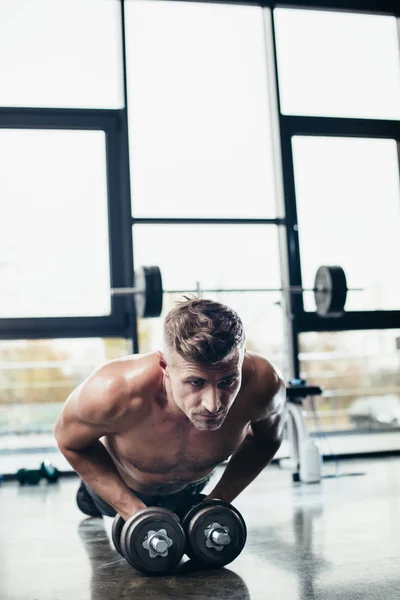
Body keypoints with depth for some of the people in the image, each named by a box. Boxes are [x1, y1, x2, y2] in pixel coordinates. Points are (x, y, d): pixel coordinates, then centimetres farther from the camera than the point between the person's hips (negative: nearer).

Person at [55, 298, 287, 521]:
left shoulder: (262, 383, -41)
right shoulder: (114, 392, -47)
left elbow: (268, 439, -15)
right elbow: (69, 441, -23)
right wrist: (131, 508, -28)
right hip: (119, 481, -2)